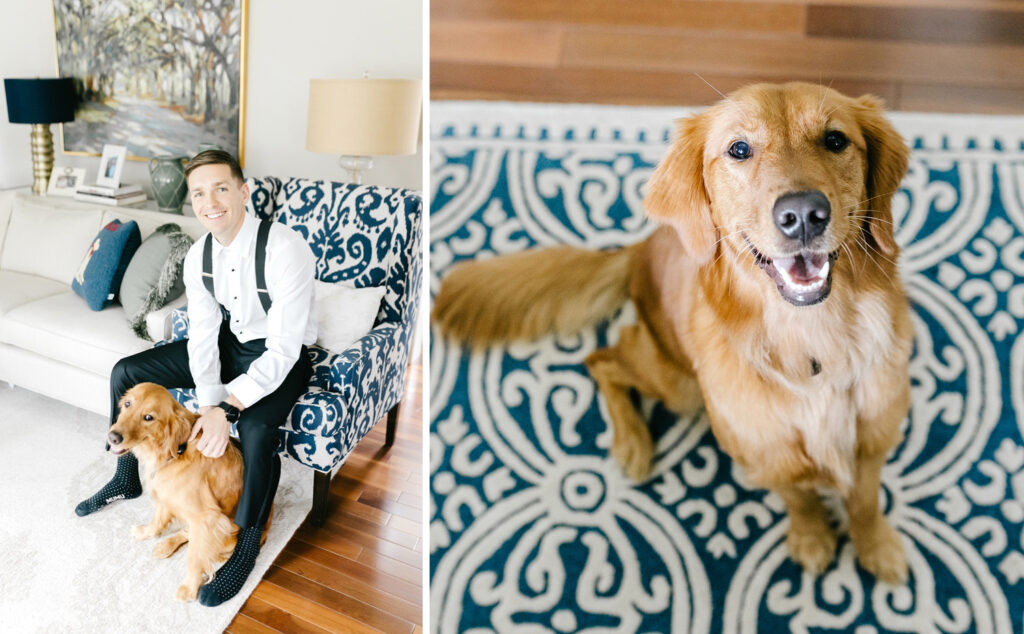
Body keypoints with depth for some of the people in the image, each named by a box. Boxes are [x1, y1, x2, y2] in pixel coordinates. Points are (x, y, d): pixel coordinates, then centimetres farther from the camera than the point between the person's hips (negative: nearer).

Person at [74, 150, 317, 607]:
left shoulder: (285, 250, -30)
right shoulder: (198, 256, -8)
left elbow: (282, 349, -31)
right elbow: (202, 333, -9)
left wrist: (229, 403, -36)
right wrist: (209, 403, -24)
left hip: (279, 354, -7)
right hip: (229, 340, 7)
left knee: (256, 428, -36)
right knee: (126, 373, 4)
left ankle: (248, 538, -8)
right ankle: (127, 479, 28)